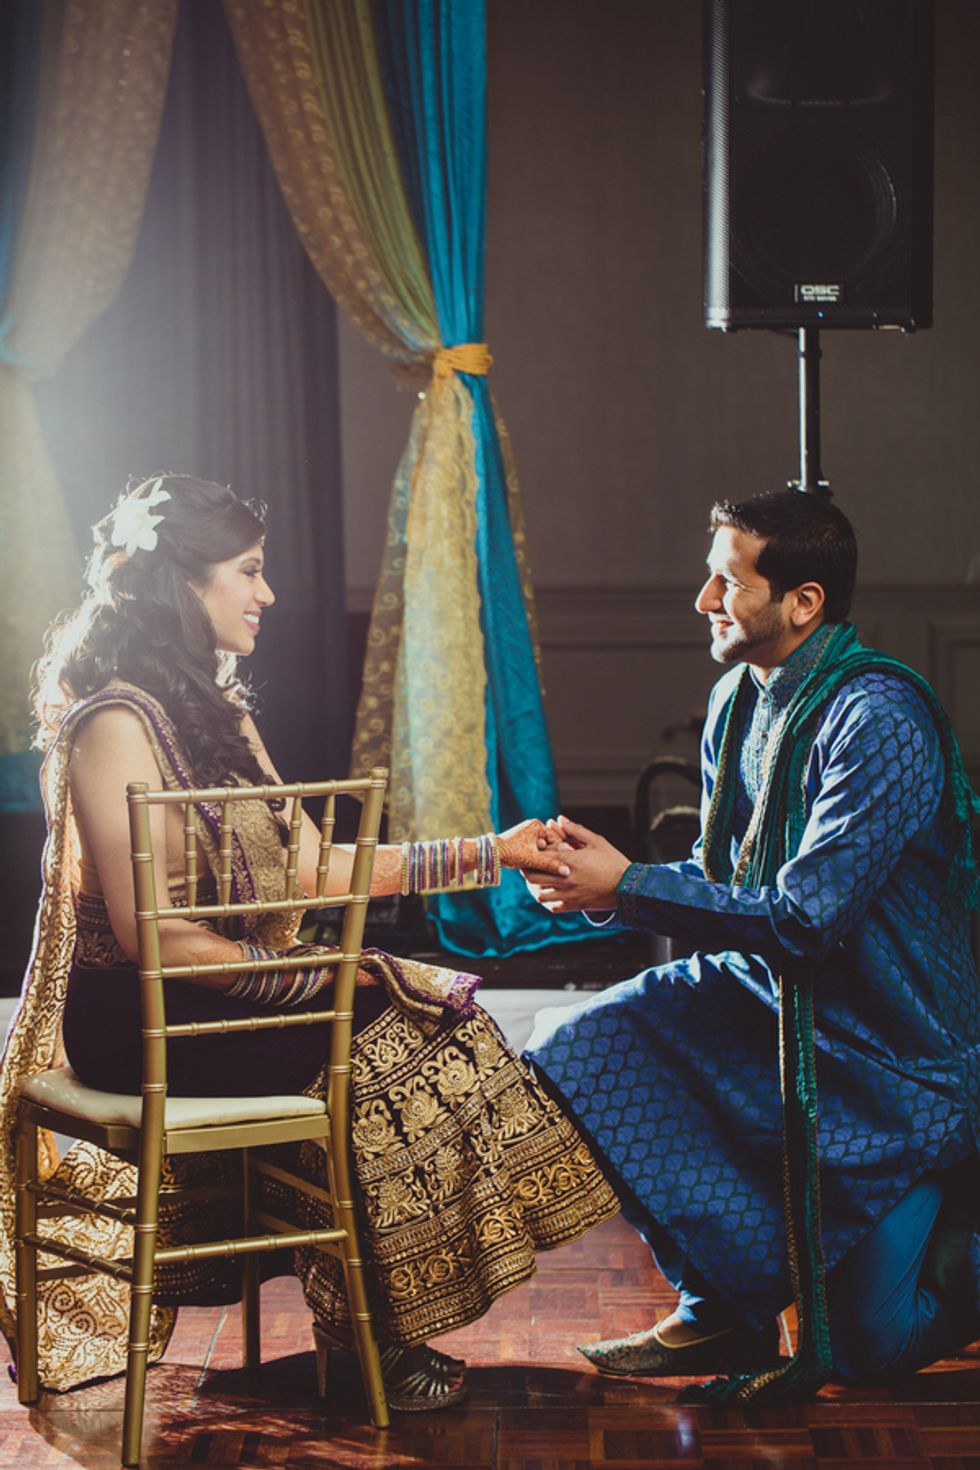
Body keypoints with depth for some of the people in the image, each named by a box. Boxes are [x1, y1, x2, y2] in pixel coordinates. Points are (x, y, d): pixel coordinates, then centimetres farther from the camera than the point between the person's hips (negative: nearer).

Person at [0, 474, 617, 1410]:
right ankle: (374, 1338, -9)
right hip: (137, 1020, -9)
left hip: (227, 992, 9)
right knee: (371, 1049, -24)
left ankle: (388, 1331, -9)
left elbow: (313, 866, 14)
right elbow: (147, 930, -21)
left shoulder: (216, 708, 16)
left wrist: (485, 854, 12)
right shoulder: (115, 722, -15)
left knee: (440, 1012, -11)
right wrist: (310, 980, -21)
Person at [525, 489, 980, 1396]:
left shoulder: (880, 721, -24)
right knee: (572, 1048, -12)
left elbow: (804, 918, -27)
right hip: (770, 994, 8)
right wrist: (600, 881, -10)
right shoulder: (738, 699, 2)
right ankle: (732, 1298, -5)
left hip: (891, 1046, -7)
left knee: (871, 1343, -7)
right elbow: (723, 881, 9)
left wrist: (627, 887, -23)